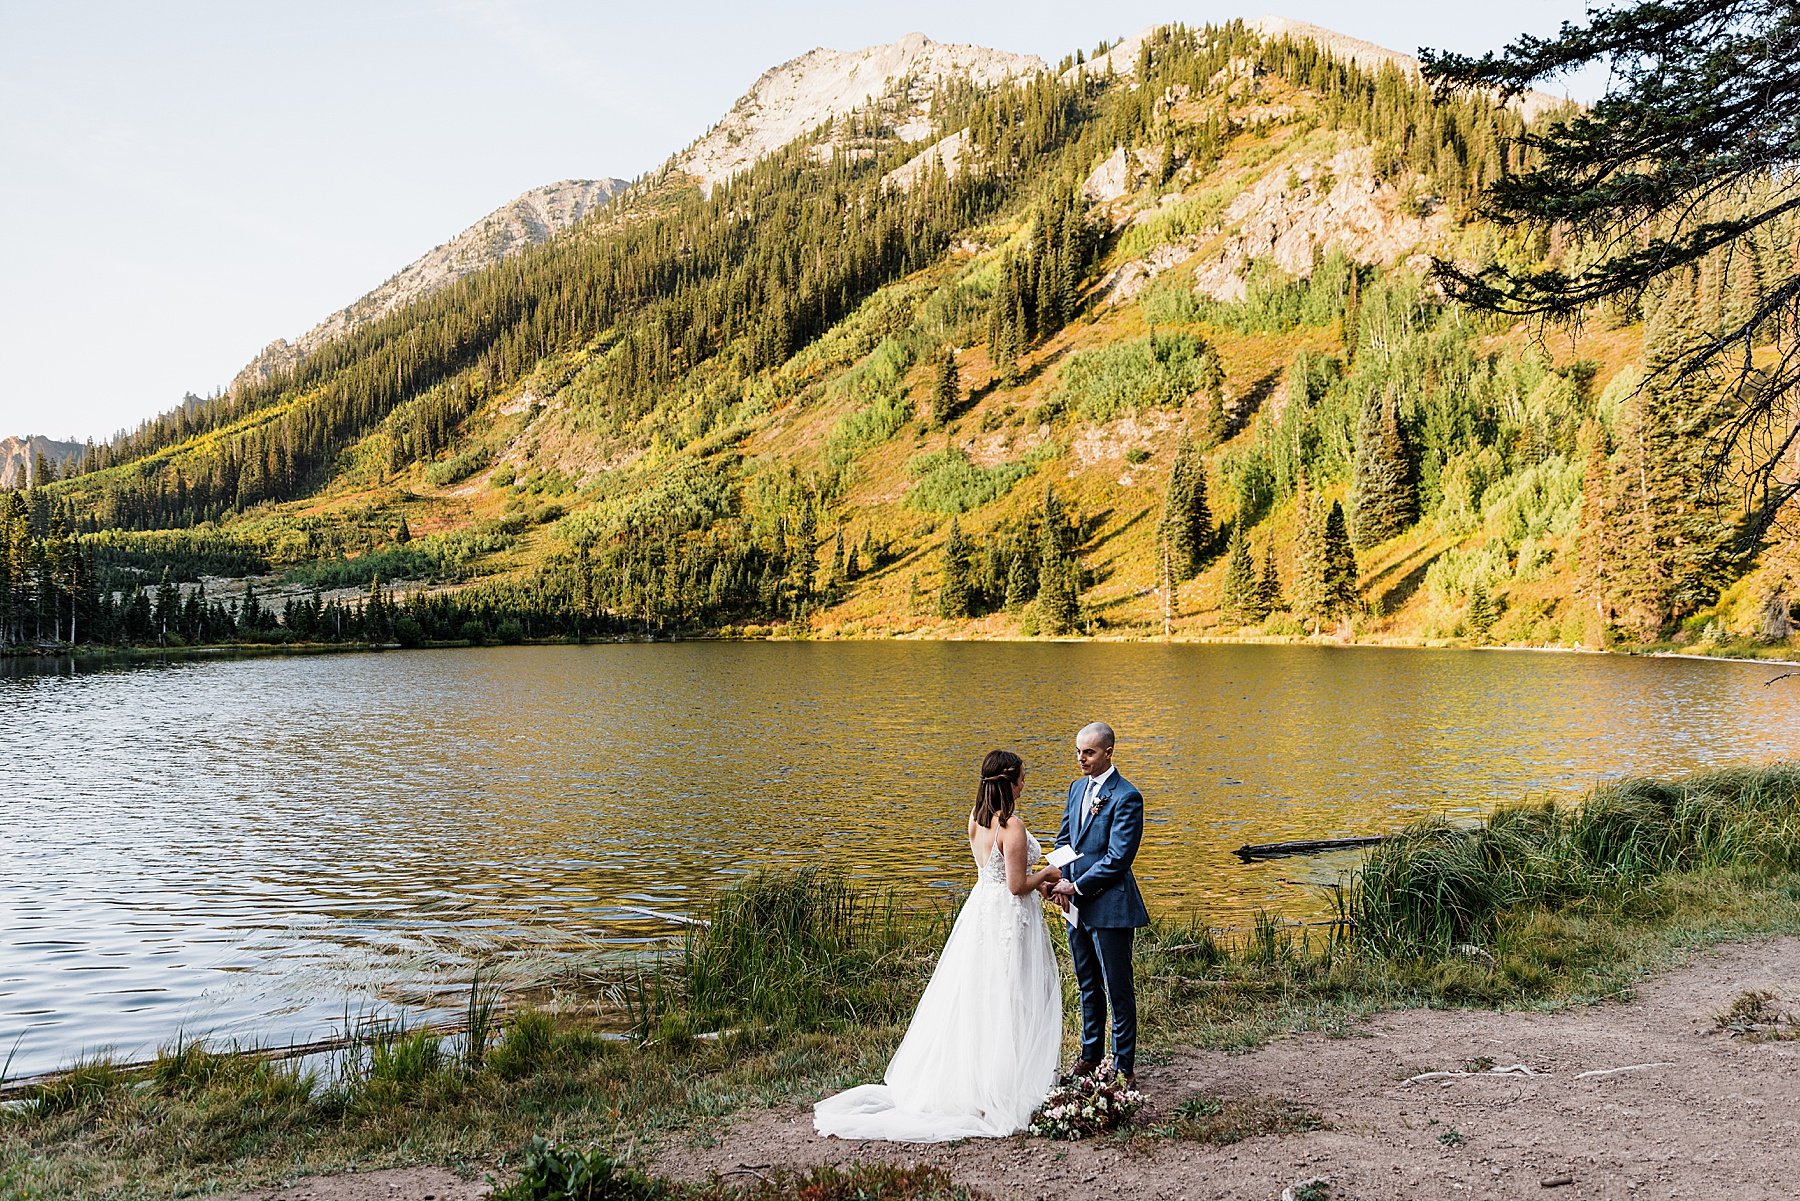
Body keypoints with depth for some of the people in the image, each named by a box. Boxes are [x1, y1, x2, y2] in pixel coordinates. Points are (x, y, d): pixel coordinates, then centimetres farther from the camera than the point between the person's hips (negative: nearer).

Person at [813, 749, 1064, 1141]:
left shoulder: (976, 819, 6)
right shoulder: (1013, 825, -20)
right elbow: (1016, 885, -19)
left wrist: (1036, 882, 15)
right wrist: (1047, 873, -2)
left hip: (980, 912, 8)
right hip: (1010, 919, -8)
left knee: (973, 999, 15)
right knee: (1008, 1003, 1)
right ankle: (1007, 1090, 6)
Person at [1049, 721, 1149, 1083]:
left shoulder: (1126, 796, -15)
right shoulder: (1078, 788, 9)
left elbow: (1118, 857, -19)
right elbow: (1064, 839, 15)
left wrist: (1077, 887, -14)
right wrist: (1063, 880, -2)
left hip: (1109, 906, -8)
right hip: (1077, 904, 8)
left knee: (1117, 990, 3)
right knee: (1087, 985, 19)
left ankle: (1124, 1067, 13)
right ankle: (1091, 1055, 32)